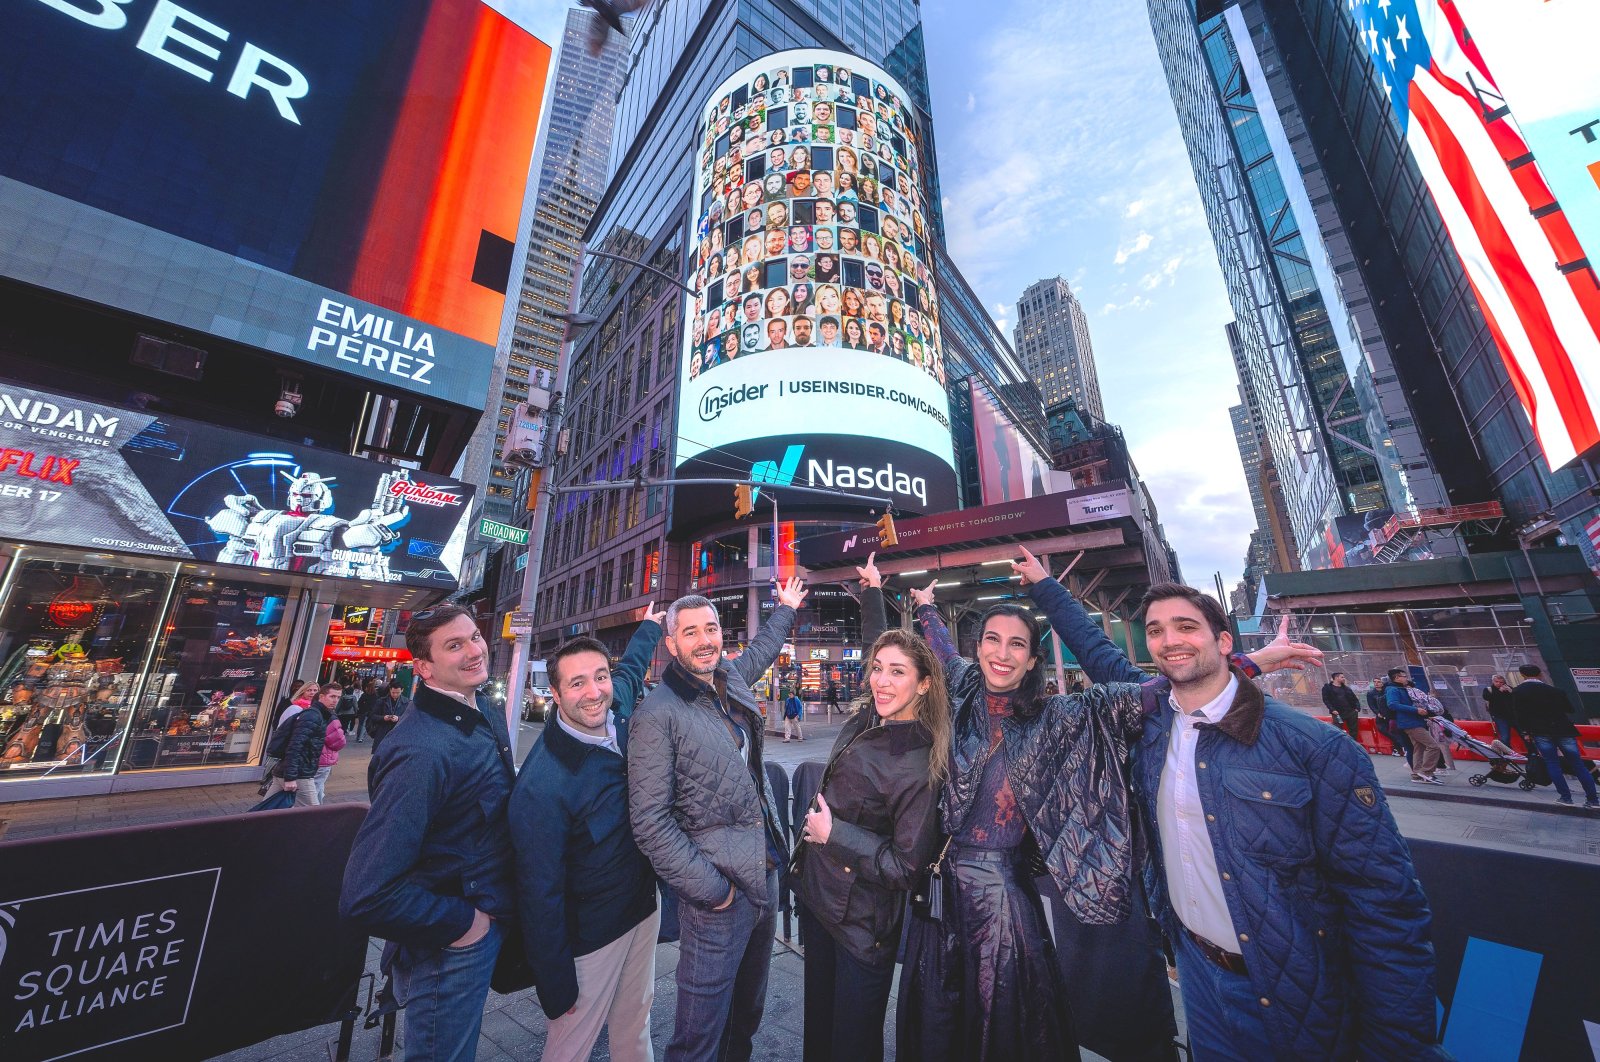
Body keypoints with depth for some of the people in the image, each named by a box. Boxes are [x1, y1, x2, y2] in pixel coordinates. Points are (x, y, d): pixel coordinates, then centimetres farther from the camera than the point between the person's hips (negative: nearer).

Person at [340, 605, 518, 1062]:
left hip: (489, 925, 8)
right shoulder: (423, 751, -31)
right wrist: (460, 923, -19)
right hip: (450, 948, -8)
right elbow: (367, 895, -30)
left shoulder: (488, 715, -3)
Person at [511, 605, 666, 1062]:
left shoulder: (618, 705, -12)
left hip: (644, 906, 6)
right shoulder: (541, 785, -30)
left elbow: (630, 667, 12)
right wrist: (556, 987, -11)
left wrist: (649, 625, 27)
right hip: (590, 936, -6)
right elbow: (540, 893, -20)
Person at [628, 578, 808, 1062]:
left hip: (765, 873, 7)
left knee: (749, 1007, 25)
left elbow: (761, 650, 25)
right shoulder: (658, 714, -18)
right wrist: (708, 888, -15)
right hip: (719, 887, -7)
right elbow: (650, 821, -19)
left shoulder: (732, 677, 2)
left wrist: (785, 608, 36)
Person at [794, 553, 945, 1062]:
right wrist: (872, 590, 13)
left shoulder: (918, 764, -25)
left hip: (862, 922, -6)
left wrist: (833, 833, -18)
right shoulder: (867, 720, -6)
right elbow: (876, 644, 9)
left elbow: (907, 865, -20)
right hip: (817, 895, 6)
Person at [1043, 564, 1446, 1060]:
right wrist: (1043, 584, 2)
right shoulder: (1150, 713, -9)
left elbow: (1386, 906, -15)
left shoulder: (1315, 748, -20)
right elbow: (1096, 648, 2)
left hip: (1296, 998, -3)